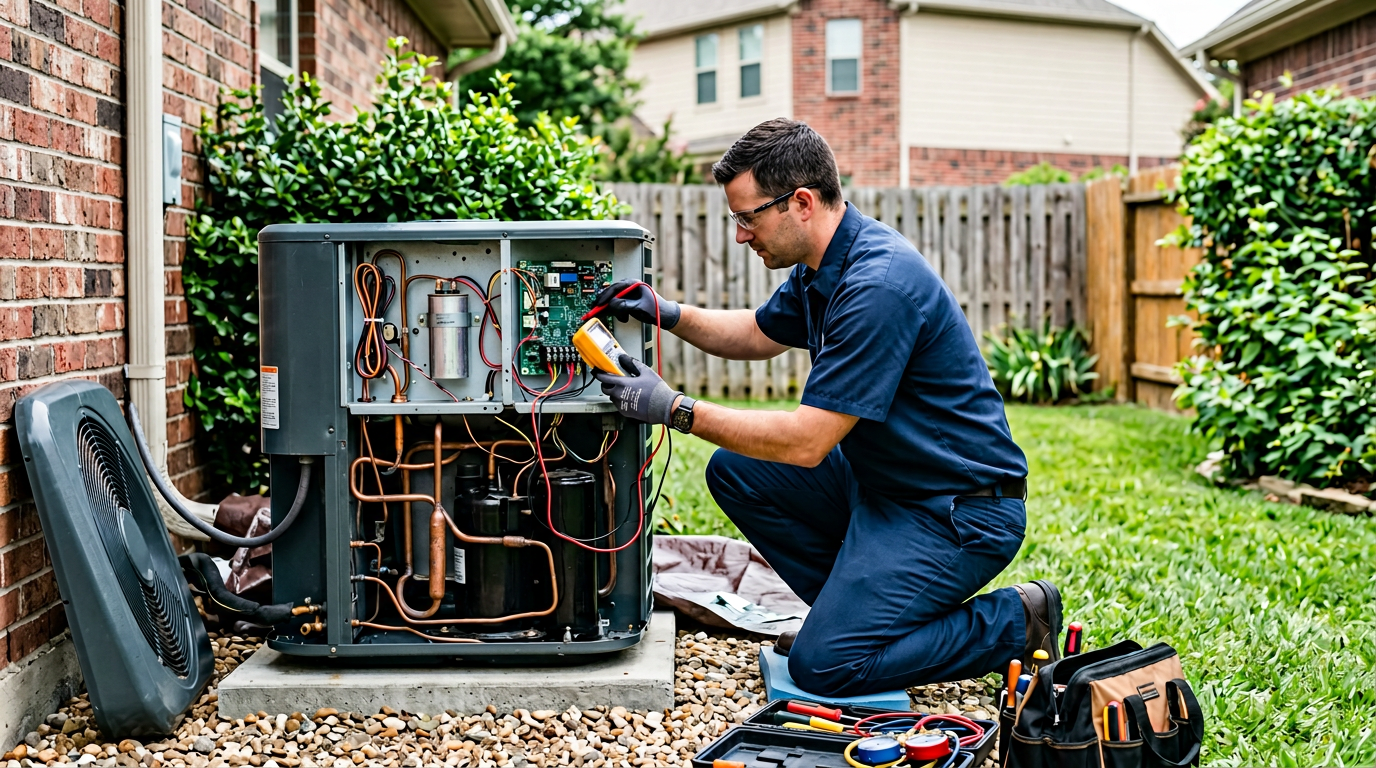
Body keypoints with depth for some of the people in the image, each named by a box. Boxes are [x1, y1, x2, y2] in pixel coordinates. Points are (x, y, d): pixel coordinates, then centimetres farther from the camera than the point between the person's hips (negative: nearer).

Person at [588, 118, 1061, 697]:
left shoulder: (877, 286, -27)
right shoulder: (821, 265, 4)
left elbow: (806, 442, -27)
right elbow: (759, 334, 24)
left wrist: (674, 408, -21)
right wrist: (672, 315, 6)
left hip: (959, 512, -9)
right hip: (882, 479, 10)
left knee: (825, 665, -15)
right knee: (736, 471, 6)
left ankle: (1015, 624, 1)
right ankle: (853, 606, 12)